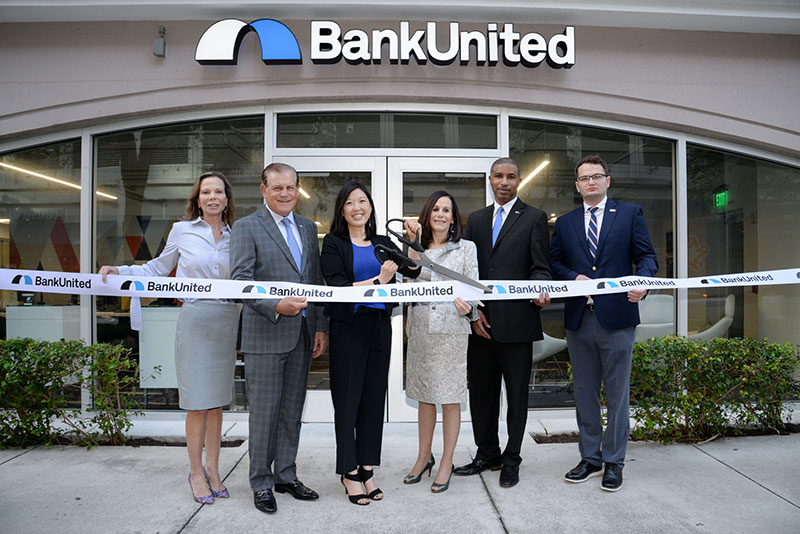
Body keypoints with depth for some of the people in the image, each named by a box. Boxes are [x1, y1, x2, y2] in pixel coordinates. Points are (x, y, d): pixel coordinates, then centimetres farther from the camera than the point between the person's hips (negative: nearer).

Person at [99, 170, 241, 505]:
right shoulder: (182, 230, 4)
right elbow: (158, 269, 14)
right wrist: (118, 271, 4)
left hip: (227, 323, 3)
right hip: (195, 320, -2)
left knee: (217, 401, 10)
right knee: (198, 402, 1)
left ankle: (213, 469, 23)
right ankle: (196, 472, 18)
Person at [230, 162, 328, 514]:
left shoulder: (308, 228, 14)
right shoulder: (246, 227, -3)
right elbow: (240, 280, -13)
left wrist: (321, 327, 9)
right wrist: (276, 306, -27)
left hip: (301, 335, 5)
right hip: (265, 335, -5)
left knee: (292, 410, 14)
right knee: (264, 413, 4)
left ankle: (286, 476, 29)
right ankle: (261, 484, 20)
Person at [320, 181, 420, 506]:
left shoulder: (383, 243, 12)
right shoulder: (333, 244, -2)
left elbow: (412, 271, 4)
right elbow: (337, 286, -14)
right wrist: (377, 281, -23)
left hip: (380, 326, 5)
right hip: (348, 327, -4)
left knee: (374, 397, 9)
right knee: (348, 399, 3)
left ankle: (367, 470, 22)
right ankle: (349, 471, 17)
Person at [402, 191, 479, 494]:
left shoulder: (466, 248, 5)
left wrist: (466, 306, -20)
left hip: (452, 328, -3)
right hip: (421, 328, 3)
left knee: (450, 397, 1)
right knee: (424, 396, 13)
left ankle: (446, 463, 16)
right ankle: (424, 457, 28)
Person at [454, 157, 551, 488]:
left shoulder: (534, 218, 3)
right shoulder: (475, 220, 14)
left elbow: (540, 267, -2)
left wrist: (541, 290, -24)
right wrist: (473, 311, -1)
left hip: (516, 323, -4)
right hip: (481, 322, 4)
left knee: (517, 395, 7)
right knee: (481, 392, 13)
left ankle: (511, 460, 23)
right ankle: (487, 455, 29)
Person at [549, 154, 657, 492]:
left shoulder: (630, 214, 6)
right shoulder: (565, 223, 13)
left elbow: (646, 256, 2)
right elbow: (554, 262, 11)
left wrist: (643, 281, -18)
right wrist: (574, 278, -8)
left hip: (617, 316, -3)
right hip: (579, 320, 3)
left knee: (617, 394, 5)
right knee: (584, 393, 12)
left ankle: (613, 462, 19)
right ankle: (590, 458, 26)